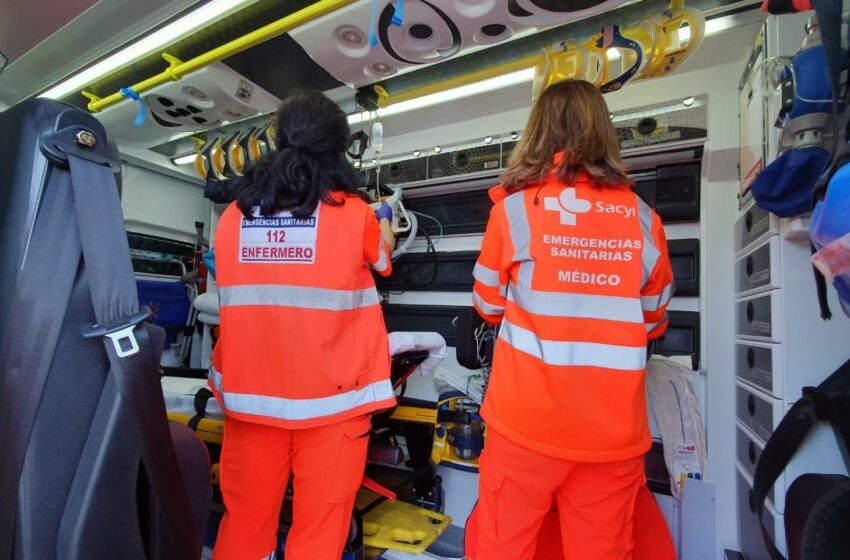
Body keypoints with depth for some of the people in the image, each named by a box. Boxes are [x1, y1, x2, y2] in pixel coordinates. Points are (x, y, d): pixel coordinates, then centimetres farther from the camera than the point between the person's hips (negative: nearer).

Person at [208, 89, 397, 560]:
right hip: (329, 395, -3)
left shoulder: (233, 216, 2)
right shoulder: (354, 213, -8)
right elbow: (382, 260, 13)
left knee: (246, 521, 20)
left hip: (249, 392, 4)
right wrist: (384, 225, 35)